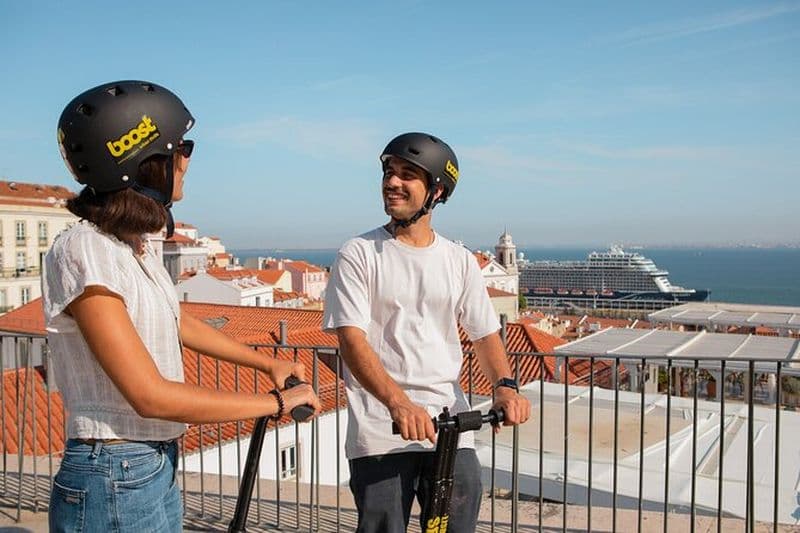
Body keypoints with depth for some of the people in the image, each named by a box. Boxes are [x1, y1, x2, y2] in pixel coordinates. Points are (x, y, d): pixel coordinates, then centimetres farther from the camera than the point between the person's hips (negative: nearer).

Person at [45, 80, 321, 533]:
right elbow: (151, 396, -24)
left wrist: (267, 363, 22)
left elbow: (180, 324, 21)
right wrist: (276, 402, -16)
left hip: (160, 468, 8)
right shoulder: (83, 253, -21)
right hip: (113, 484, -8)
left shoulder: (137, 243, 5)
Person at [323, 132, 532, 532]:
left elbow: (485, 334, 12)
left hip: (451, 428, 3)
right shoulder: (358, 255, -2)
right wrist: (399, 403, -26)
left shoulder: (459, 260, 9)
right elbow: (351, 339, -12)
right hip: (379, 431, -3)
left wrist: (505, 386, -9)